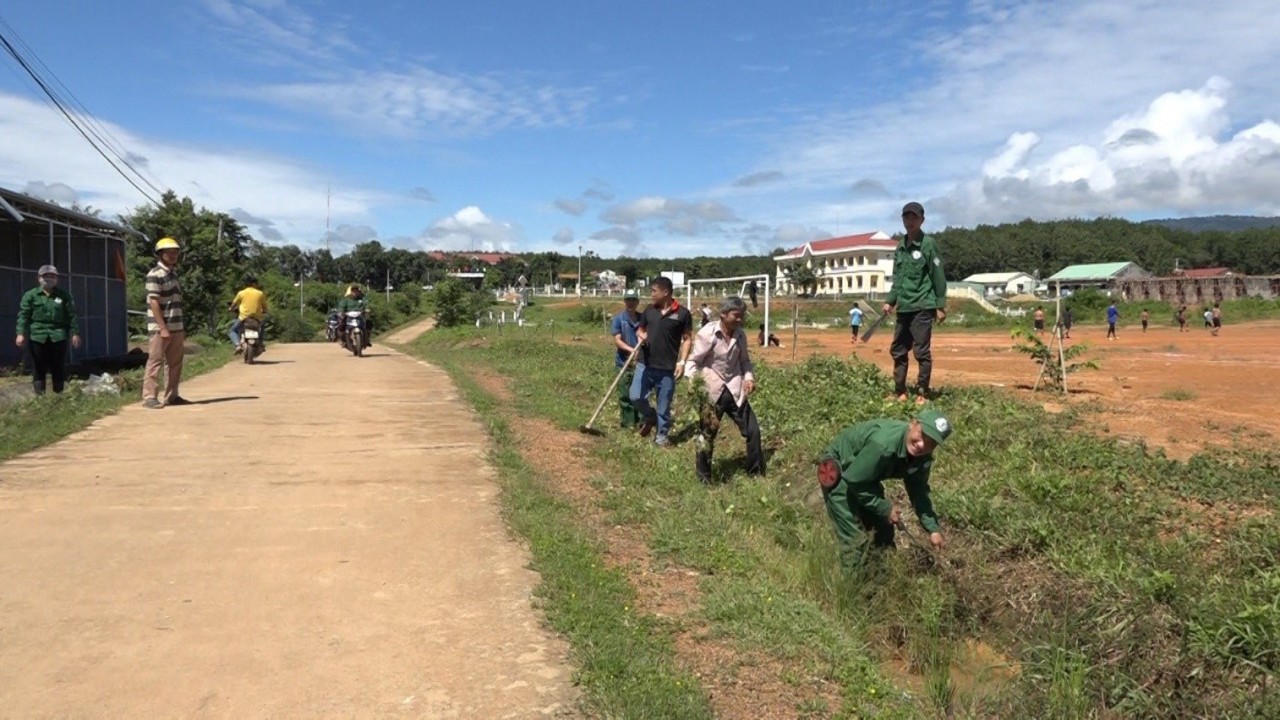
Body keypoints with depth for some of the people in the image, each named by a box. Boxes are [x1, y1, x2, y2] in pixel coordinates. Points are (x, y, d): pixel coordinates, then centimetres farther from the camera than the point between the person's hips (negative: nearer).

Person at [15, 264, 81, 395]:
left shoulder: (64, 295, 7)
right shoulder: (30, 295, 4)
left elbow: (72, 315, 7)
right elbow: (23, 315, 0)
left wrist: (75, 333, 1)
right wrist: (21, 333, -9)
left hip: (58, 336, 1)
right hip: (38, 336, 0)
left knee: (59, 368, 4)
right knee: (38, 368, 3)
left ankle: (59, 394, 11)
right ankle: (39, 395, 8)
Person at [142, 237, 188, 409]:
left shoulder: (174, 273, 16)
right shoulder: (155, 275, -10)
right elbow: (154, 303, -16)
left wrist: (182, 327, 18)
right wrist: (163, 328, -20)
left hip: (176, 327, 8)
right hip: (160, 328, -8)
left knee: (175, 363, 11)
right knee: (155, 362, -5)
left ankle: (171, 396, 18)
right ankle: (149, 397, -1)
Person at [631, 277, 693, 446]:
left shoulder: (682, 313, -7)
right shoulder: (649, 310, 5)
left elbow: (687, 339, -3)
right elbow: (640, 329, 19)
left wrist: (682, 362, -11)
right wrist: (641, 335, -6)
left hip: (667, 367, -3)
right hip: (646, 364, 4)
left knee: (664, 404, 5)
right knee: (636, 396, -3)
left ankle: (662, 435, 23)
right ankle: (650, 417, 25)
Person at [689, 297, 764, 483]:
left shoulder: (740, 335, 2)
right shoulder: (707, 333, -14)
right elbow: (693, 361, -11)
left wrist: (749, 377, -2)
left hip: (734, 389, 5)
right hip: (711, 391, -5)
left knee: (752, 430, 5)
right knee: (707, 435, 6)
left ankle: (756, 472, 21)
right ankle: (704, 477, 21)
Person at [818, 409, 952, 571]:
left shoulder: (922, 457, -14)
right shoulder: (883, 445, -40)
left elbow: (918, 491, 1)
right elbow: (853, 481, -31)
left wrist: (933, 528, -6)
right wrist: (885, 509, -22)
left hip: (865, 477, 8)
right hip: (837, 472, -8)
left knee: (883, 531, 13)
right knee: (855, 539, -10)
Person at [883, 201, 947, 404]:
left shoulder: (928, 244, -6)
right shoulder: (901, 246, 13)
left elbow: (938, 277, -8)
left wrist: (941, 306, -10)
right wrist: (890, 301, 13)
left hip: (922, 307, -7)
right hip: (903, 308, 7)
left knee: (922, 352, -4)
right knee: (898, 351, 10)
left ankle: (923, 394, 3)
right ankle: (900, 392, 20)